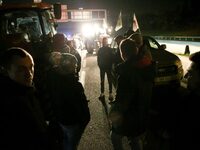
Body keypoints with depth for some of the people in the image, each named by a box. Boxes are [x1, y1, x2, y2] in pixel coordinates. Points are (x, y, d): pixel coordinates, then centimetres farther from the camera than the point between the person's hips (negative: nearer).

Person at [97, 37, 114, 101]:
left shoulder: (110, 49, -5)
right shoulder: (100, 49, 1)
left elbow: (112, 58, -5)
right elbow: (98, 58, 5)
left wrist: (111, 65, -11)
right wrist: (99, 64, -4)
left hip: (109, 67, -2)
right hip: (102, 67, 3)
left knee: (110, 81, 4)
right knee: (102, 80, 10)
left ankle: (110, 93, 11)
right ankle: (102, 93, 20)